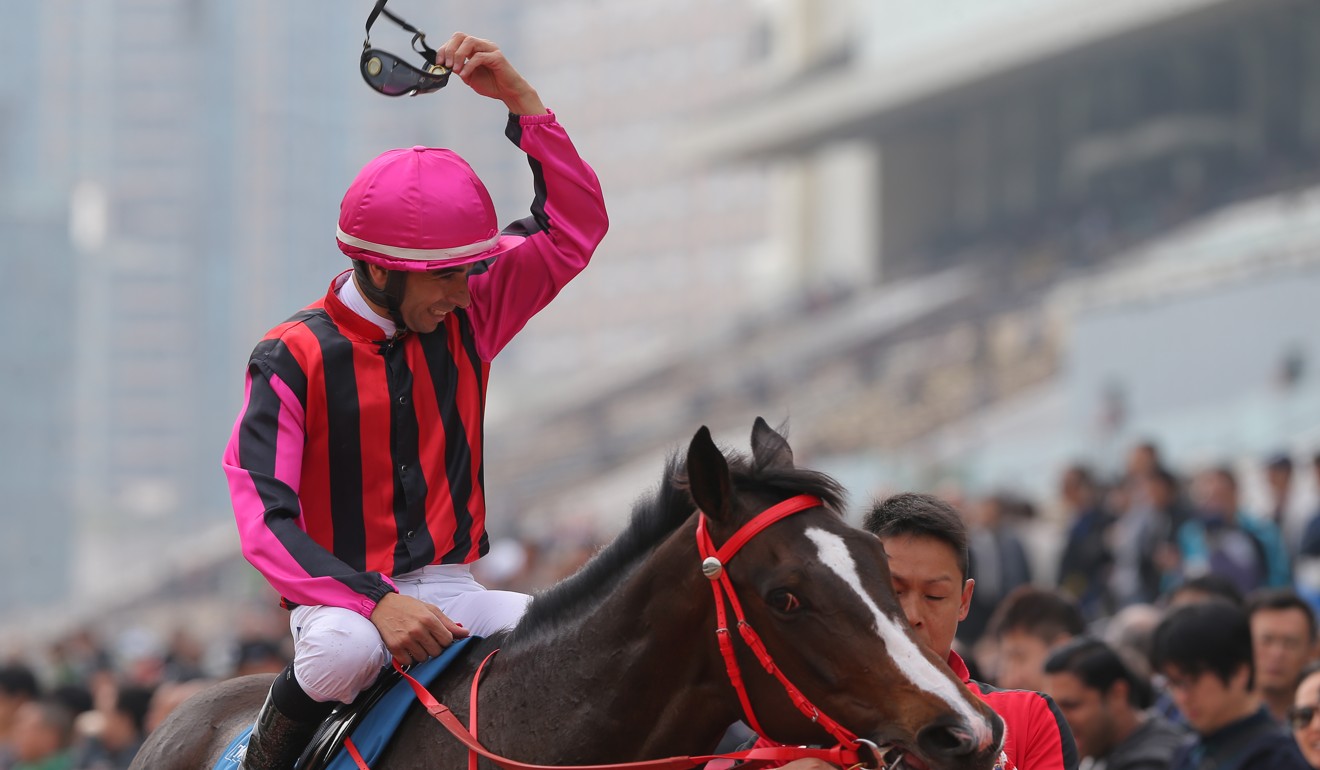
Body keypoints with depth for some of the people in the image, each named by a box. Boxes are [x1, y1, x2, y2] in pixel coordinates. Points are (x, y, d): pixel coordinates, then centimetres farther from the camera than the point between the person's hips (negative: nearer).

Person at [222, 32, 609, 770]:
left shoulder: (464, 320, 5)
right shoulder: (295, 359, -11)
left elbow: (574, 228, 7)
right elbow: (264, 517, -19)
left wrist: (520, 99, -6)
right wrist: (374, 601, -32)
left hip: (449, 588, 4)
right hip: (342, 592, -4)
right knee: (347, 650, -40)